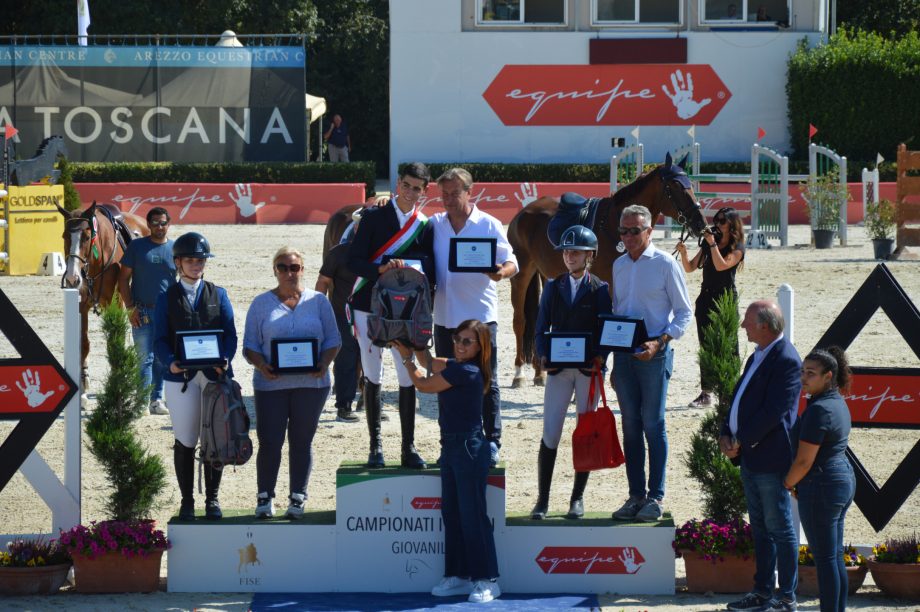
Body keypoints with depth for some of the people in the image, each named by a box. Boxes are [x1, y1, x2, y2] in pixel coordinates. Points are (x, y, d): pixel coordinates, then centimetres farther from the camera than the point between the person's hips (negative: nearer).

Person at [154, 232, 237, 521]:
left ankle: (212, 499, 14)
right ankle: (186, 501, 11)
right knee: (185, 442, 2)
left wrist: (224, 359, -14)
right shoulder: (167, 298, 7)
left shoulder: (218, 295, 11)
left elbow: (230, 334, 6)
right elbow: (161, 339, 1)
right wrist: (170, 362, -19)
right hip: (181, 377, -1)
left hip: (215, 375, 1)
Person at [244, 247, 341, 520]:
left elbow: (333, 340, 8)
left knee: (301, 442, 6)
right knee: (269, 442, -4)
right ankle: (264, 498, 8)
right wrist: (262, 366, -15)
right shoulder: (261, 304, 6)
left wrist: (324, 363, -11)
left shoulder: (318, 302, 8)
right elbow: (250, 345, 5)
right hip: (271, 384, -1)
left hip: (311, 384, 1)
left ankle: (298, 498, 14)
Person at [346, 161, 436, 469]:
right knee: (372, 377, 2)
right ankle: (375, 446, 9)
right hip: (369, 308, -1)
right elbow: (354, 261, -8)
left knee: (408, 379, -2)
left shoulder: (425, 226, 5)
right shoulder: (374, 218, 0)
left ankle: (408, 449, 4)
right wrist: (383, 269, -25)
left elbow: (430, 274, 0)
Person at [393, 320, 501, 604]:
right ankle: (459, 576, 18)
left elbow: (423, 384, -6)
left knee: (472, 515, -6)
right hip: (451, 447, 10)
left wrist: (406, 358, 8)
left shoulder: (465, 372, -17)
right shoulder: (456, 367, 10)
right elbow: (429, 362, 30)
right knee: (451, 514, 11)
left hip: (469, 449, -10)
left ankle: (487, 580, -2)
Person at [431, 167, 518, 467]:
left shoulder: (489, 225, -3)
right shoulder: (434, 225, 7)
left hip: (481, 315, -4)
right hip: (445, 317, 4)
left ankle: (491, 442, 3)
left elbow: (512, 262, -4)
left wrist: (502, 272, -26)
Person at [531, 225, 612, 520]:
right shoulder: (553, 287, 9)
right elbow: (542, 326, 8)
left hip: (589, 370, -1)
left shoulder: (600, 289, 3)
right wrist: (544, 357, -8)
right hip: (558, 369, 1)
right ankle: (542, 500, 2)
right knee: (550, 435, -3)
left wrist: (599, 359, -16)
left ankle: (577, 499, 14)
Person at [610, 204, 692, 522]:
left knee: (653, 425, -4)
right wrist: (613, 363, 15)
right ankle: (636, 496, 12)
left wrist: (659, 343, -16)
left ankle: (655, 497, 1)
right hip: (623, 352, 5)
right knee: (630, 426, 7)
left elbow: (684, 311, -3)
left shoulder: (665, 264, -4)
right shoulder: (619, 265, 13)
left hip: (653, 354, -5)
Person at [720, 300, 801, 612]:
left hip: (771, 459, -9)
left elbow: (773, 412, -22)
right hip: (750, 457, 9)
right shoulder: (758, 356, 12)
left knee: (779, 528, -1)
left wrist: (741, 441, -17)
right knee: (760, 527, 15)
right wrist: (727, 435, 1)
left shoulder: (786, 361, -18)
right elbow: (739, 397, 15)